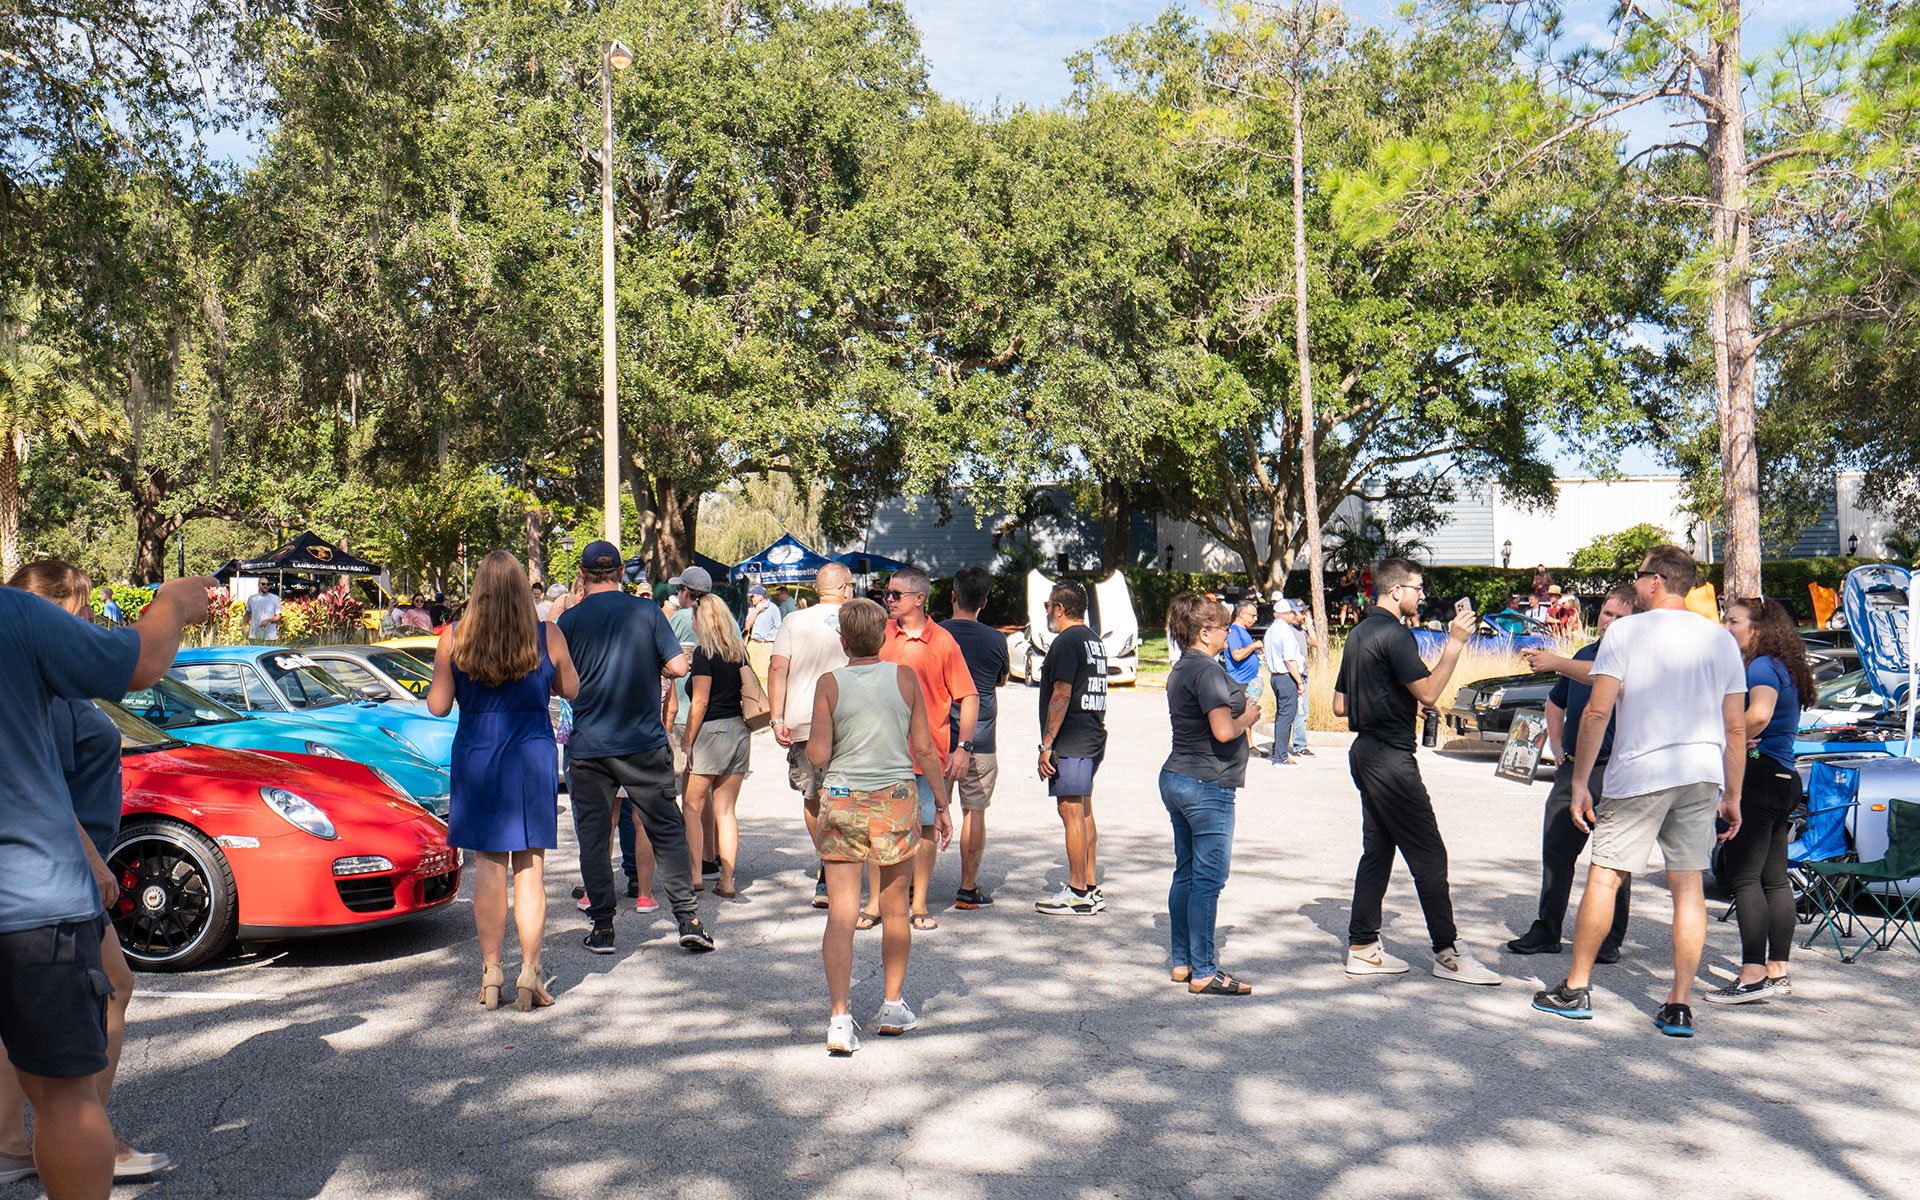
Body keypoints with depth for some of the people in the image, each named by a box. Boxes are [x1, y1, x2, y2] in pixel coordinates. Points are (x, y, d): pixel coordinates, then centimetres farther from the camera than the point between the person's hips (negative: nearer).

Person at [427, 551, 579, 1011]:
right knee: (530, 869, 5)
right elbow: (571, 691, 7)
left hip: (476, 759, 1)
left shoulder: (453, 640, -5)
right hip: (532, 759, -1)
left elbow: (437, 706, 0)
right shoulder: (548, 637, -5)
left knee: (488, 866, 9)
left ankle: (491, 972, 14)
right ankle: (530, 973, 6)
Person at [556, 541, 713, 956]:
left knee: (593, 836, 8)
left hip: (587, 746, 0)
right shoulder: (647, 611, -2)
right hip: (644, 743, 0)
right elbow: (678, 666, -5)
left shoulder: (570, 619, -2)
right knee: (667, 829, 7)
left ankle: (602, 927, 10)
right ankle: (687, 918, 4)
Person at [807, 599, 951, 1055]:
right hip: (897, 799, 1)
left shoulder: (829, 684, -4)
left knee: (841, 913, 0)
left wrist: (812, 743, 15)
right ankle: (892, 1006, 26)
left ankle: (840, 1018, -7)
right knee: (894, 908, 15)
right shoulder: (905, 677, -1)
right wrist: (942, 804, 7)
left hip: (843, 801, -1)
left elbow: (818, 755, -8)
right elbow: (924, 749, -1)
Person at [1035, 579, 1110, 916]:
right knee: (1084, 812, 14)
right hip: (1093, 737, 10)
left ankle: (1077, 893, -3)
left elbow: (1061, 696, -19)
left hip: (1071, 741, -10)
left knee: (1071, 812, -6)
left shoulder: (1066, 642, -13)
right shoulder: (1095, 640, 16)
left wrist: (1047, 744, -17)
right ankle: (1091, 888, 19)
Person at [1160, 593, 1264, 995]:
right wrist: (1247, 717, -5)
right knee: (1208, 879, -5)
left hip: (1176, 778, 10)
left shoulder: (1181, 669, 14)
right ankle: (1203, 973, -1)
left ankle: (1182, 962, 20)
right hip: (1207, 785, -10)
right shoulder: (1207, 670, -16)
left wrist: (1240, 711, 13)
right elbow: (1224, 731, -24)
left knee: (1185, 874, 14)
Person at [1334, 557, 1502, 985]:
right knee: (1429, 855, -5)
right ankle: (1448, 953, -1)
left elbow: (1340, 705, 18)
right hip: (1391, 756, -10)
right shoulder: (1394, 634, -13)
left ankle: (1363, 948, 13)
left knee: (1377, 851, 11)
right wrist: (1454, 643, -16)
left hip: (1365, 751, 10)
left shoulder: (1359, 633, 16)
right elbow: (1428, 693, -20)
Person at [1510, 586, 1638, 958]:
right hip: (1572, 768, 7)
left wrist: (1556, 662, -38)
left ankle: (1610, 939, 10)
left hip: (1613, 770, -6)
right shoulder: (1584, 654, 16)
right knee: (1556, 850, 8)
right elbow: (1556, 703, 29)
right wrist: (1557, 749, 19)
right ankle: (1546, 931, 17)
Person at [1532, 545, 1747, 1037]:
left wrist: (1580, 783, -4)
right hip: (1703, 775, 4)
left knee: (1603, 877, 5)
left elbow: (1597, 711, -10)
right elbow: (1736, 728, 9)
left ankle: (1576, 989, 13)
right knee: (1688, 885, 9)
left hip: (1640, 774, -4)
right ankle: (1679, 1006, 9)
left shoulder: (1625, 631, -5)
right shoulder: (1721, 639, 8)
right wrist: (1732, 796, 16)